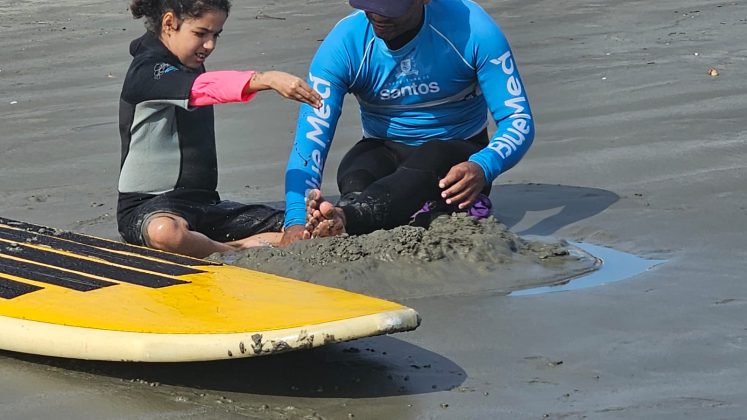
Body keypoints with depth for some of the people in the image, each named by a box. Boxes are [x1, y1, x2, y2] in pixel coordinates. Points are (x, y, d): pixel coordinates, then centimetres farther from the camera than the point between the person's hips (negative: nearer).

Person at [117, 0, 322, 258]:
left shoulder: (189, 66, 17)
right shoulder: (147, 71, -15)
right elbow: (206, 87, -32)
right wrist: (267, 79, -44)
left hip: (204, 202, 8)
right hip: (147, 205, -8)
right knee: (166, 231, -47)